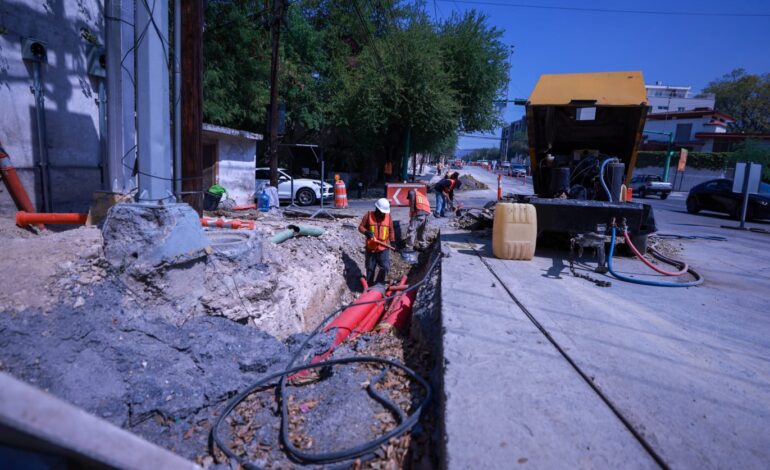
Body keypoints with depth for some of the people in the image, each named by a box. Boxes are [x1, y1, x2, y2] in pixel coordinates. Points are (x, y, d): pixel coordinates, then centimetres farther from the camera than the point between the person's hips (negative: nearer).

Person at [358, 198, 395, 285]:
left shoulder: (388, 217, 0)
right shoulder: (368, 215, -6)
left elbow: (391, 231, 10)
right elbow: (360, 227, -1)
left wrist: (392, 241, 3)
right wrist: (366, 232, -20)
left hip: (384, 248, 1)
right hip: (370, 248, 0)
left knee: (385, 267, -7)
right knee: (370, 269, 13)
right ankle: (370, 285, 30)